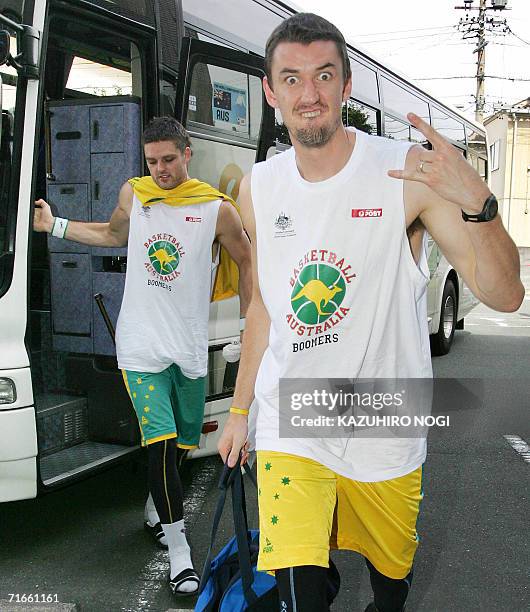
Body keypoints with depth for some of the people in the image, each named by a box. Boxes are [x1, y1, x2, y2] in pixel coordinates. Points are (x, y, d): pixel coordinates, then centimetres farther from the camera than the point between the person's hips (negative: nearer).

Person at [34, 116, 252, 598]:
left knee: (183, 441, 15)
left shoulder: (217, 209, -4)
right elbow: (115, 235, 23)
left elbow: (247, 263, 6)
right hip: (142, 345, 0)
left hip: (190, 346, 1)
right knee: (161, 441, -10)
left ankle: (157, 507, 43)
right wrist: (55, 226, 18)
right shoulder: (133, 194, 3)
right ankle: (178, 547, 2)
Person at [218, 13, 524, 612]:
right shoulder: (258, 188, -1)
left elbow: (504, 295, -18)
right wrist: (239, 409, 13)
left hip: (384, 426, -1)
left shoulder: (408, 174, -14)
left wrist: (475, 199, -36)